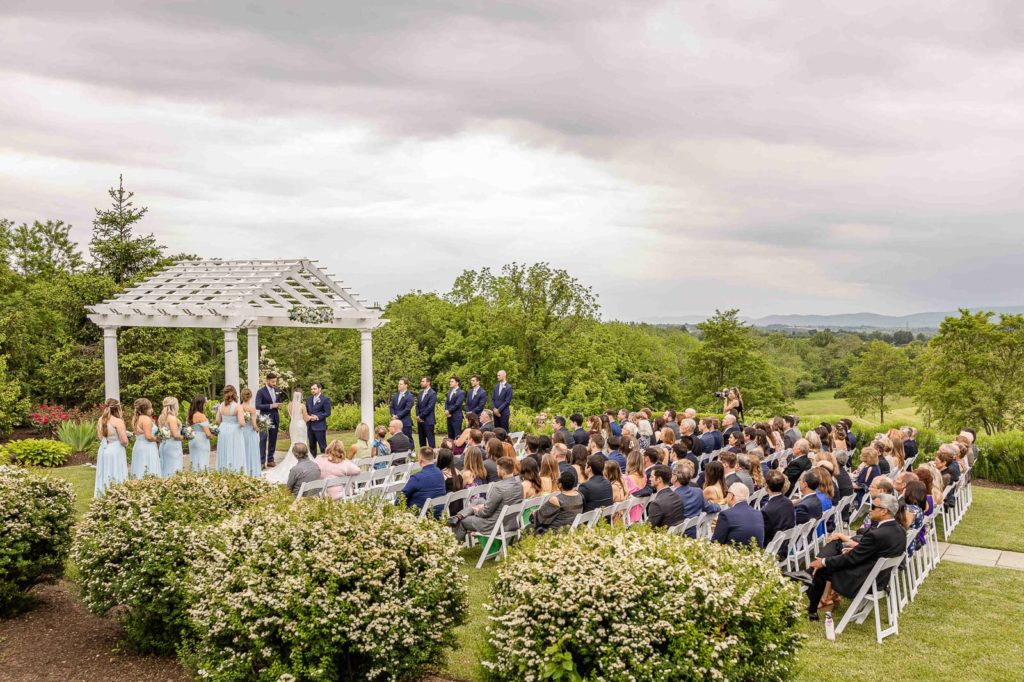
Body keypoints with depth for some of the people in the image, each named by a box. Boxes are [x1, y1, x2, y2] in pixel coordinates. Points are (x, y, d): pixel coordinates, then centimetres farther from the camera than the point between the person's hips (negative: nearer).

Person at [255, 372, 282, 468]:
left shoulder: (276, 390, 10)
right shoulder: (261, 391, -7)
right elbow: (257, 406, -14)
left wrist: (279, 405, -1)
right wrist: (271, 406, -21)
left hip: (275, 419, 6)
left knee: (273, 440, 9)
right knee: (263, 440, -8)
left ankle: (270, 460, 16)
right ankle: (262, 461, -7)